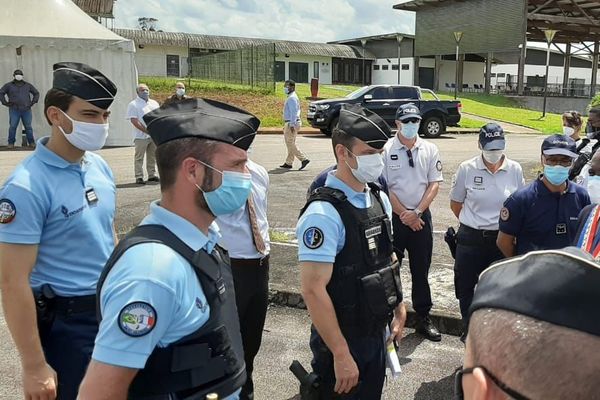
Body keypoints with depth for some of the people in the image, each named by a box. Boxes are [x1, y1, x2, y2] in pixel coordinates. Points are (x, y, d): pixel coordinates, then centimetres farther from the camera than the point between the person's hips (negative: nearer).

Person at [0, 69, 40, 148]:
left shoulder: (28, 85, 14)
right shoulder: (9, 85, 8)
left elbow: (36, 93, 22)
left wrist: (32, 102, 10)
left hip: (26, 110, 1)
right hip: (14, 110, -1)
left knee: (28, 127, 1)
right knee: (12, 127, -4)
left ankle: (31, 143, 6)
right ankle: (11, 143, 3)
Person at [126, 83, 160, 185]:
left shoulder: (154, 103, 16)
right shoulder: (133, 104, -3)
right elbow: (134, 121, -12)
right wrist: (146, 130, -18)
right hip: (141, 136, -5)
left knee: (152, 157, 11)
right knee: (139, 157, -3)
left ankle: (152, 175, 20)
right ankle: (139, 177, 1)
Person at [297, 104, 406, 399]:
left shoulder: (379, 198, 2)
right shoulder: (324, 213, -24)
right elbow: (313, 290, -25)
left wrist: (398, 309, 13)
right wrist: (341, 353, -22)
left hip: (378, 333, 7)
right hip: (343, 341, -7)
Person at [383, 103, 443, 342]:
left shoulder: (430, 150, 5)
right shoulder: (386, 150, -5)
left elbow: (435, 184, 2)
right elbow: (383, 187, -8)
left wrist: (416, 212, -9)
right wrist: (404, 214, -10)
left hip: (421, 215, 3)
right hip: (393, 216, -3)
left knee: (421, 270, 11)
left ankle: (423, 318, 21)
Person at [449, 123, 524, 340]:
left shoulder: (515, 170, -5)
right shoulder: (467, 169, -8)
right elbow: (455, 204, 4)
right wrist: (473, 223, 8)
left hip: (502, 239, 1)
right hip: (471, 239, 0)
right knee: (466, 286, 11)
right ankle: (468, 328, 32)